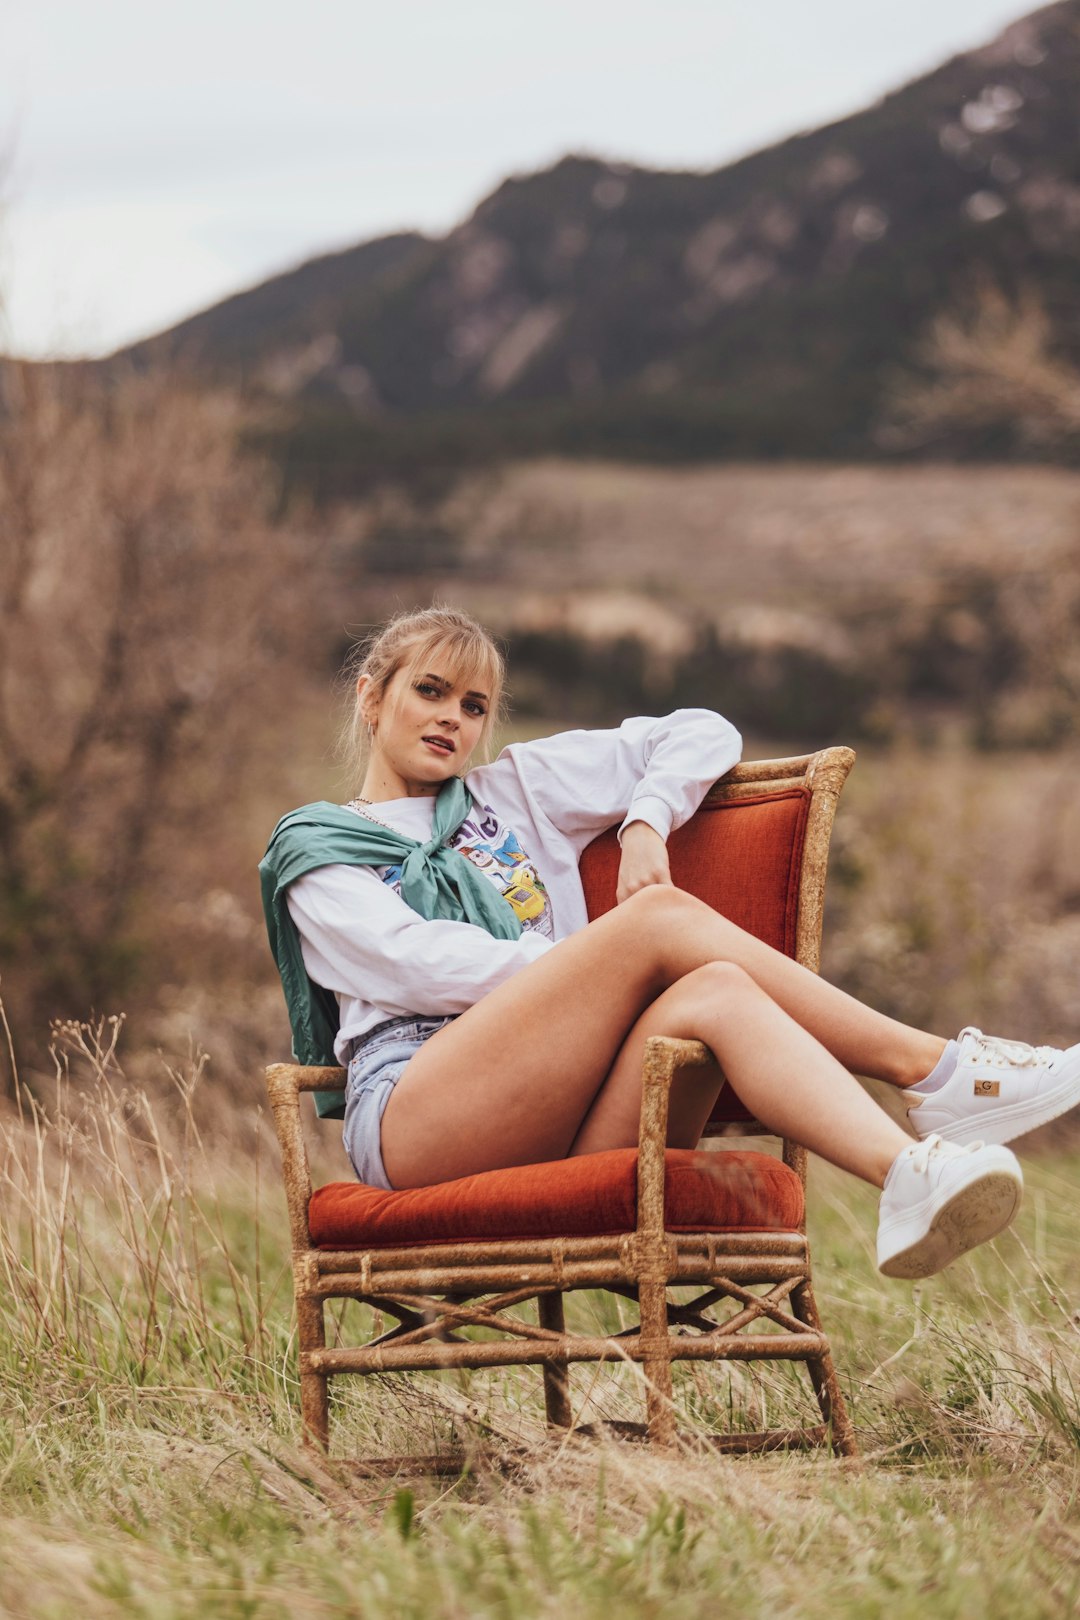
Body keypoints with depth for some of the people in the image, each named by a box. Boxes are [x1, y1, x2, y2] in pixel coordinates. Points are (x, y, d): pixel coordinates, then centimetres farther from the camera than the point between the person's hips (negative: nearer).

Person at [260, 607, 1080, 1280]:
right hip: (414, 1124, -4)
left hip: (564, 1132, 4)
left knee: (714, 994, -31)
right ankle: (933, 1070, -29)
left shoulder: (517, 789, 31)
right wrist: (605, 961, -9)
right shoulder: (314, 850, 19)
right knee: (659, 916, -25)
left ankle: (913, 1178, -52)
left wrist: (645, 822, 7)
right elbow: (416, 963, -2)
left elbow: (704, 733, 27)